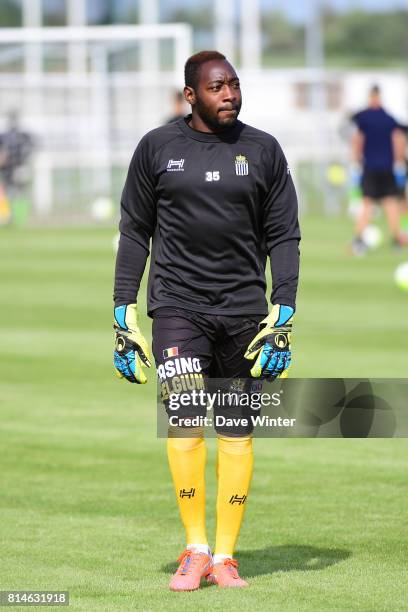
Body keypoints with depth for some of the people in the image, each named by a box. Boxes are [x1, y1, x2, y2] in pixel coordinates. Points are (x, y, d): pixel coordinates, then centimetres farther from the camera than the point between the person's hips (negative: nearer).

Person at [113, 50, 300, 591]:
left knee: (237, 432, 3)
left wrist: (283, 317, -1)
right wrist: (124, 313, 2)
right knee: (184, 421, -15)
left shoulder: (263, 151, 6)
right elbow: (134, 233, 8)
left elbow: (283, 237, 7)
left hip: (244, 308, 2)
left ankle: (225, 555, 10)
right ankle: (195, 550, -5)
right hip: (178, 303, -1)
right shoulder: (157, 148, 4)